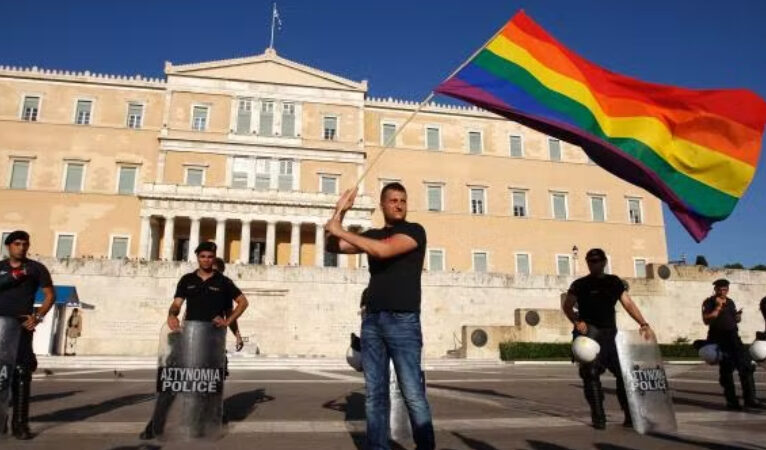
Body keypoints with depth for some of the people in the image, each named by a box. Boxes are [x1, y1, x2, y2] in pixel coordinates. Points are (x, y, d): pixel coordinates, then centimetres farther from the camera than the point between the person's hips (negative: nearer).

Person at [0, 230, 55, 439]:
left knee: (21, 374, -2)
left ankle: (20, 423, 2)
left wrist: (38, 317, -8)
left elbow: (50, 295, 4)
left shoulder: (36, 268, 5)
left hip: (22, 326, -2)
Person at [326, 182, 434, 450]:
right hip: (372, 320, 5)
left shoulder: (415, 230, -1)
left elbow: (383, 249, -17)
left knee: (413, 394, -7)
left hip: (403, 321, -5)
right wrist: (339, 213, 0)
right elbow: (333, 247, 14)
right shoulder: (372, 235, 16)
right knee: (374, 394, 5)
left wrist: (341, 230, -11)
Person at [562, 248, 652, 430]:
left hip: (610, 332, 3)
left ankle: (631, 415, 14)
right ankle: (598, 418, 2)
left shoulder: (614, 282, 13)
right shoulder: (580, 284, 5)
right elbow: (567, 306, 5)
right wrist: (576, 322, -13)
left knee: (625, 372, 1)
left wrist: (643, 324, -3)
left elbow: (628, 303, 8)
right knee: (591, 374, -6)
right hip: (589, 333, -3)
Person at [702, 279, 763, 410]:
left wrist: (738, 316, 1)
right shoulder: (709, 303, -4)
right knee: (726, 371, 1)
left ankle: (750, 399, 3)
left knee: (747, 367, -3)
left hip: (733, 338, 6)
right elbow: (706, 320, -16)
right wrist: (718, 307, -17)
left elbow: (735, 319, 24)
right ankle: (731, 401, 10)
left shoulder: (730, 302, 15)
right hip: (719, 340, -5)